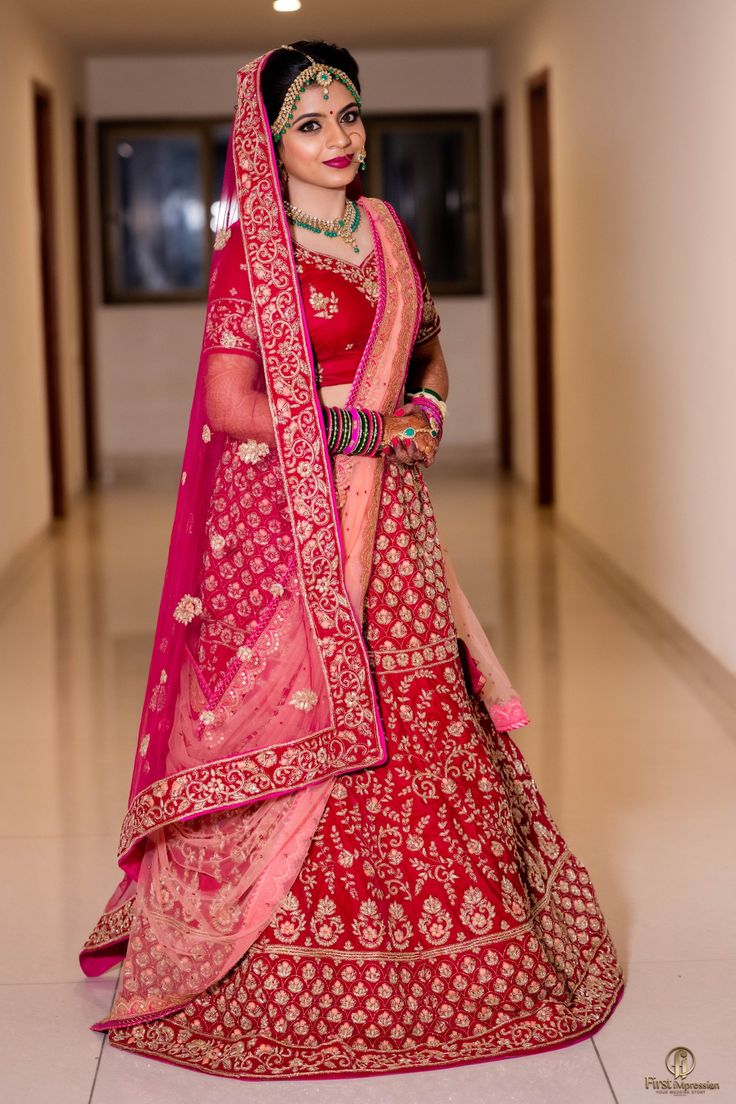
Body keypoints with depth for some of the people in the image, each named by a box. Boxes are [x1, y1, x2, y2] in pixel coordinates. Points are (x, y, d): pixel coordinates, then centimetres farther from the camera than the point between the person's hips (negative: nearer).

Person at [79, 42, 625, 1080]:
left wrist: (425, 409, 0)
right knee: (303, 721, -3)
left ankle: (427, 941, 20)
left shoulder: (387, 230, 12)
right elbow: (229, 404, -13)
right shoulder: (252, 250, -7)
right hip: (284, 524, -6)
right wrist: (363, 428, -13)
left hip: (386, 519, 6)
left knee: (408, 725, 7)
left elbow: (430, 349, 22)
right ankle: (286, 973, 10)